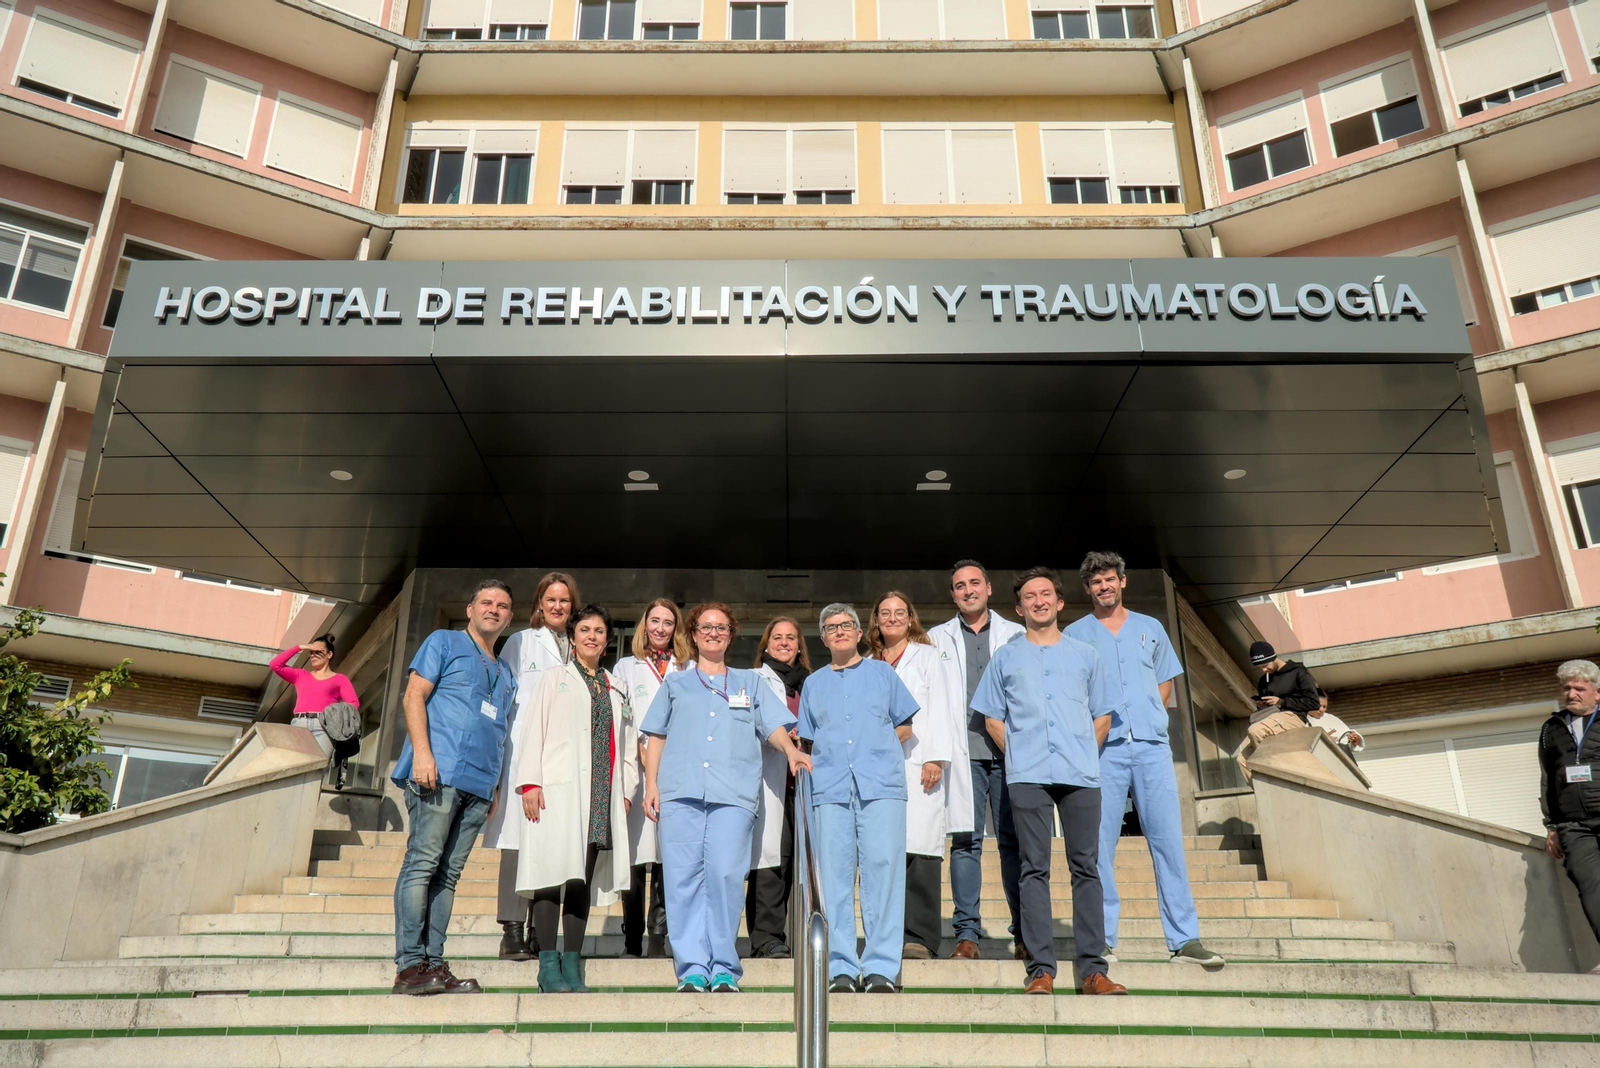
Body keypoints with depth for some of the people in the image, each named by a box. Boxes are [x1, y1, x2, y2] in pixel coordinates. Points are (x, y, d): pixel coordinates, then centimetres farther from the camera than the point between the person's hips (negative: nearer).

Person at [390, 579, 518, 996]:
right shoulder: (444, 642, 9)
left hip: (479, 784, 6)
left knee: (448, 874, 5)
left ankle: (434, 965, 6)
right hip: (439, 772, -6)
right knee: (422, 863, -9)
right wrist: (422, 751, -14)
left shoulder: (506, 674, 26)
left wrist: (496, 786, 16)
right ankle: (409, 965, -8)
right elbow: (414, 696, -1)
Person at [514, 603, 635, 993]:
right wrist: (530, 783, -8)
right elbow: (533, 730, 3)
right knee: (555, 872, -9)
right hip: (558, 788, -3)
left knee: (585, 878, 2)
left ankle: (572, 966, 7)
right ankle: (549, 966, -3)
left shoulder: (616, 690, 21)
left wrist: (625, 790, 11)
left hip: (602, 795, 4)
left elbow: (627, 744, 21)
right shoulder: (554, 679, 11)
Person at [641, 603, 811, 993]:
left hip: (733, 793, -1)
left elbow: (773, 726, 13)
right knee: (683, 877, -6)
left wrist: (791, 750, -8)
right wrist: (651, 784, 6)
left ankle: (724, 969, -4)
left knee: (726, 874, -13)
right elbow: (656, 737, 18)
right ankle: (692, 969, -1)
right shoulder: (675, 683, 23)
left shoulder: (750, 682, 22)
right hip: (680, 790, 1)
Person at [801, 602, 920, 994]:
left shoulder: (881, 672, 16)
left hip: (881, 784, -2)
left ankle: (881, 966, -5)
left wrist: (876, 745, 4)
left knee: (882, 867, -9)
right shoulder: (814, 684, 21)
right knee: (833, 873, -4)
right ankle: (840, 967, 2)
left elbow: (905, 728, 17)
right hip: (830, 787, 2)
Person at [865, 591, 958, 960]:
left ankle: (920, 938, -7)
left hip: (917, 764, -3)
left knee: (919, 849, -10)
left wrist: (935, 758, -9)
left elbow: (940, 708, 2)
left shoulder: (927, 656, 10)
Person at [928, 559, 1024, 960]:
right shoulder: (937, 638, 15)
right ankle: (967, 932, 2)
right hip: (963, 750, 0)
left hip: (1008, 749, 0)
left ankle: (1025, 932, 7)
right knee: (966, 839, -2)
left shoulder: (1016, 635, 14)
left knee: (1014, 840, -1)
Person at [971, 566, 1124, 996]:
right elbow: (992, 718, 15)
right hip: (1027, 776, -1)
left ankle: (1093, 968, 4)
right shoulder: (1006, 658, 14)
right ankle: (1041, 968, 0)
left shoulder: (1085, 654, 17)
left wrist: (1084, 753, 6)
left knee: (1086, 867, 0)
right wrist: (1018, 754, 4)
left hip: (1081, 775, 1)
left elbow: (1102, 716, 19)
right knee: (1034, 868, -3)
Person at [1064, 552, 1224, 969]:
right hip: (1102, 748, -2)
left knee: (1168, 839, -2)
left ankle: (1185, 938, 2)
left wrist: (1150, 718, 7)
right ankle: (1101, 939, 4)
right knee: (1100, 843, -3)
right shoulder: (1075, 635, 10)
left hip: (1152, 746, 2)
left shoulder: (1151, 629, 17)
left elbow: (1166, 683, 22)